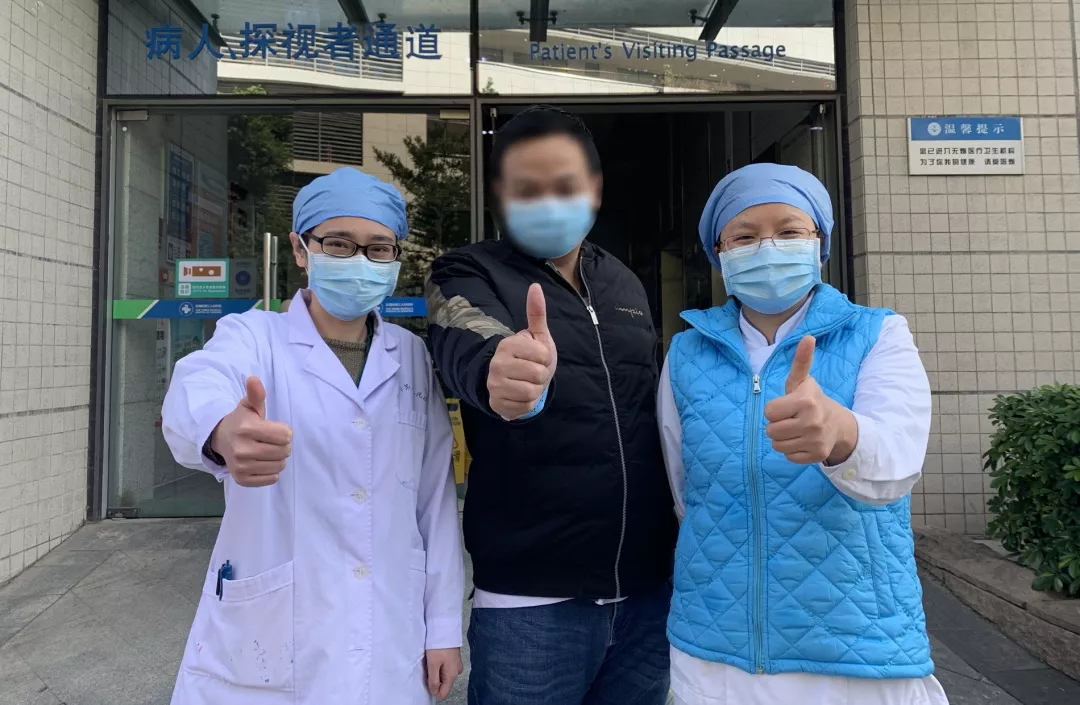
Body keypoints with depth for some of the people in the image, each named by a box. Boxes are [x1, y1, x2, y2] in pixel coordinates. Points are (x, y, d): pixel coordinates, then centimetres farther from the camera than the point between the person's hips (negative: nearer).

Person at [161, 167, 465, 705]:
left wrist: (443, 624, 4)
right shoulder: (253, 337, -6)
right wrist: (224, 430, -51)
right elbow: (196, 388, -29)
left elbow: (436, 497, 3)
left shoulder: (413, 358, 2)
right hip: (264, 647, -2)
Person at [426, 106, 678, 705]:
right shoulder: (469, 275, -5)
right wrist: (500, 371, -51)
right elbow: (466, 348, -28)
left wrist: (682, 544, 15)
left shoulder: (625, 284, 9)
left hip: (648, 588, 5)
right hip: (531, 597, -4)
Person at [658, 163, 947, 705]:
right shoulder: (687, 353, -2)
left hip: (864, 653, -1)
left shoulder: (879, 336, -6)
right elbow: (684, 493, 6)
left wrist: (840, 431, -44)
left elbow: (895, 460, -25)